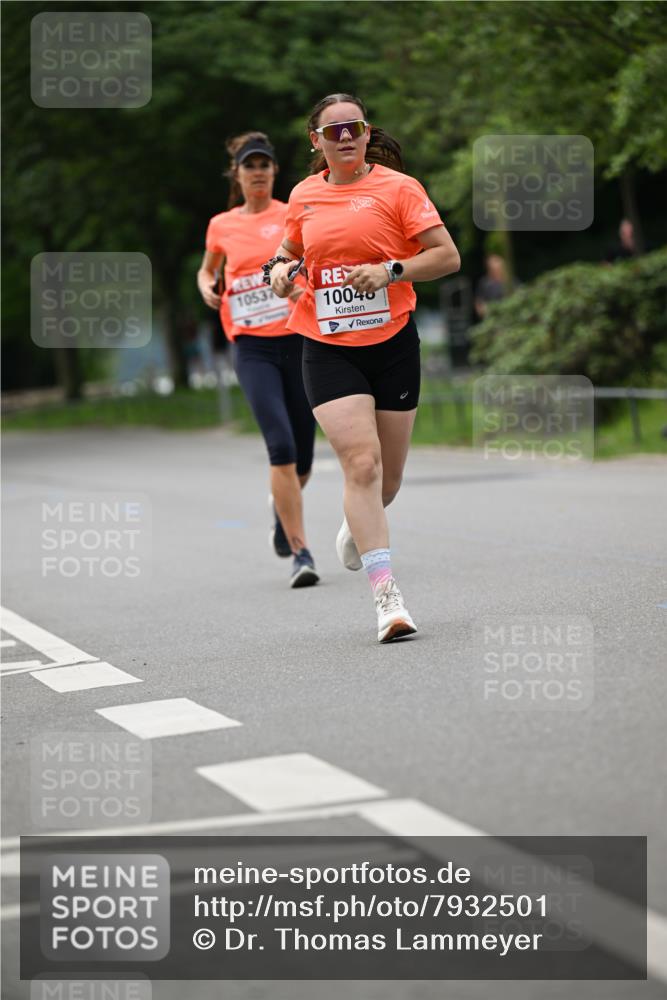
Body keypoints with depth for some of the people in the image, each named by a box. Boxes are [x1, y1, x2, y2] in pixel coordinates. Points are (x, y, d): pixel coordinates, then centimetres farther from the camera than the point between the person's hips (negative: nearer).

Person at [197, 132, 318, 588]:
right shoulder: (222, 225, 10)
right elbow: (207, 268, 28)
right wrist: (207, 289, 6)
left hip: (299, 340, 0)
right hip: (252, 348, 0)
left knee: (303, 458, 7)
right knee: (282, 447, -18)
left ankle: (282, 513, 42)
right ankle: (301, 553, -16)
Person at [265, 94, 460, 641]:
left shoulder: (398, 187, -2)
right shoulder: (304, 195, 8)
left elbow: (448, 255, -5)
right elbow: (291, 246, 27)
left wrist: (391, 270, -18)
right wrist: (280, 266, 5)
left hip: (393, 344, 0)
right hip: (328, 349, 1)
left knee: (387, 475, 9)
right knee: (361, 462, -16)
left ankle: (357, 528, 45)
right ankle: (387, 595, -16)